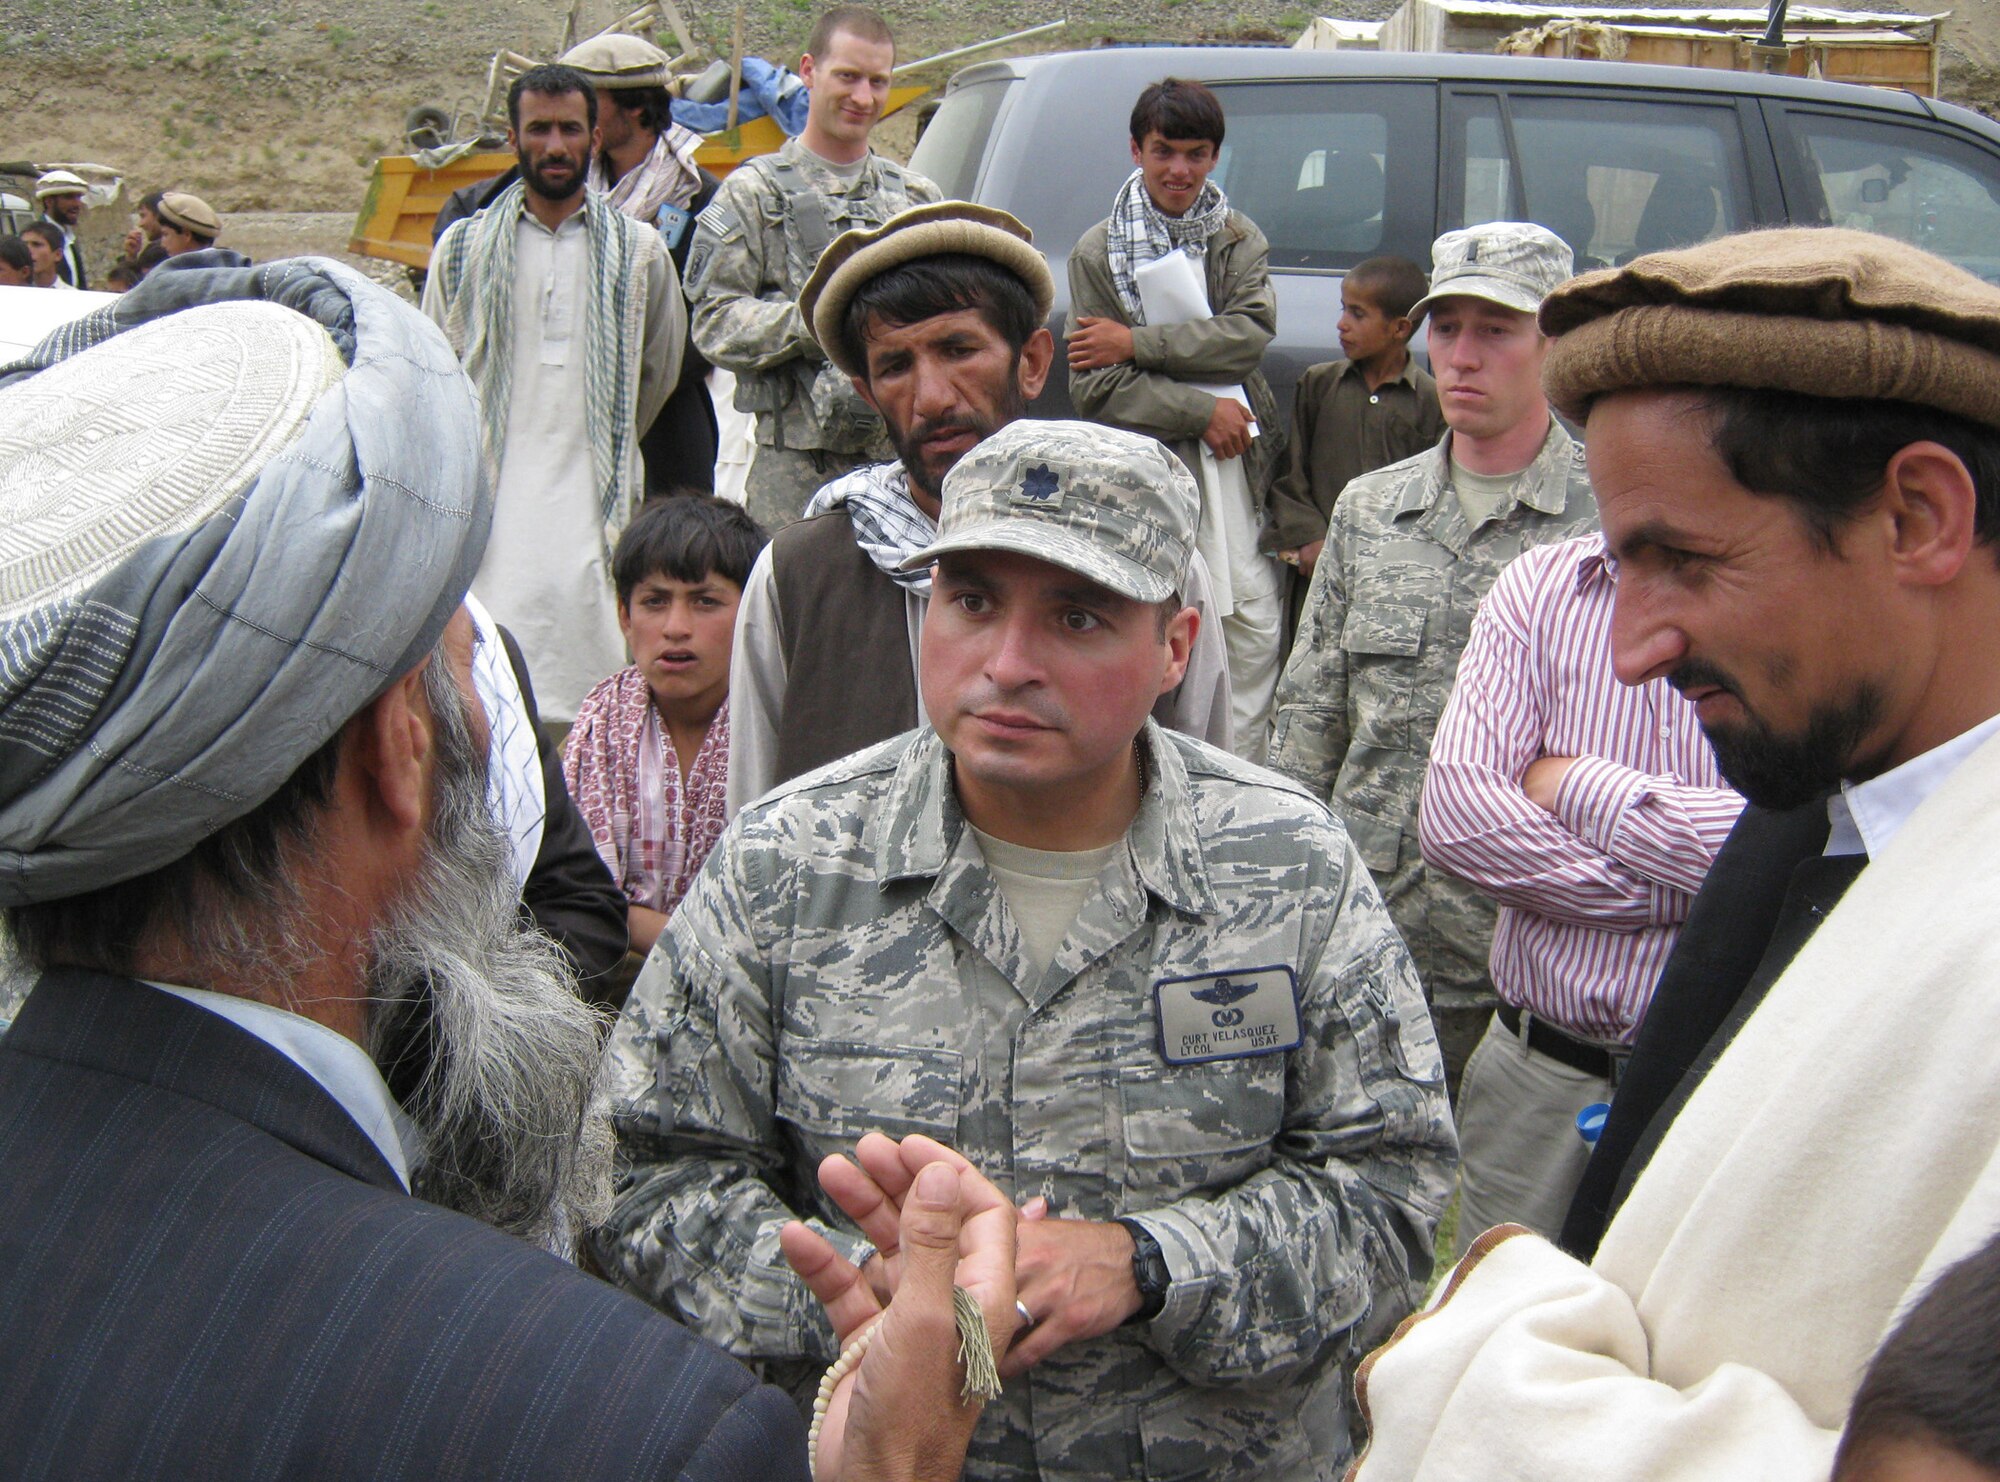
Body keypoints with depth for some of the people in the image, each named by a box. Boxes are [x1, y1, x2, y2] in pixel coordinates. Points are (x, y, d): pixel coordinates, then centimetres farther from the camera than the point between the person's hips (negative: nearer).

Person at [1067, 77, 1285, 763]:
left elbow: (1251, 330, -7)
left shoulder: (1241, 239, 12)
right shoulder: (1098, 252, 4)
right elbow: (1096, 386, -3)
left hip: (1237, 467, 3)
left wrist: (1136, 342, -12)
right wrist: (1202, 412, -10)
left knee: (1255, 634, -1)